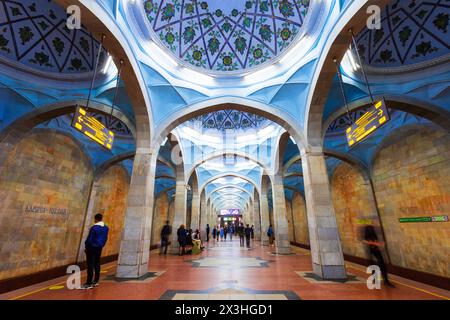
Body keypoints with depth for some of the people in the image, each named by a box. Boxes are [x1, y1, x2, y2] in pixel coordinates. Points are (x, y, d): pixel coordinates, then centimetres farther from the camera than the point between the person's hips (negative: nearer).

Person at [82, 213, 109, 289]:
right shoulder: (106, 228, 3)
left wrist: (86, 247, -1)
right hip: (99, 248, 7)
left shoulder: (94, 228, -19)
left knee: (90, 265, -1)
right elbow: (105, 238, 10)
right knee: (97, 264, 15)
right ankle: (96, 281, 24)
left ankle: (89, 283, 2)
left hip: (92, 248, -7)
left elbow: (89, 239, -15)